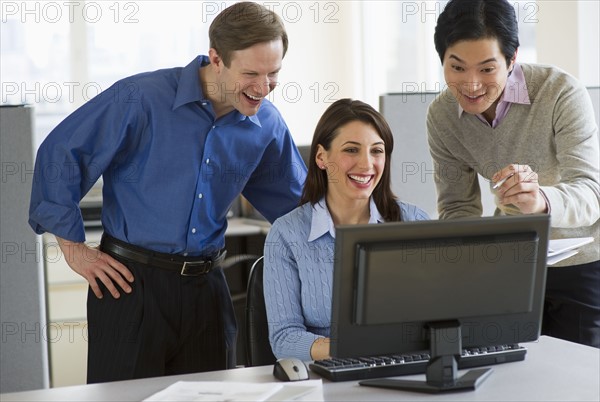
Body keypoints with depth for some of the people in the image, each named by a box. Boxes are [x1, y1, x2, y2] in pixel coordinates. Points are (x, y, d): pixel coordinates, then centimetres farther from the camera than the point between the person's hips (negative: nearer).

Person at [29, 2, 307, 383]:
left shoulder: (267, 124, 2)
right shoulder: (141, 99, -14)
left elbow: (297, 202, 17)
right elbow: (59, 156, -9)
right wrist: (74, 248, -7)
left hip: (206, 284, 5)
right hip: (131, 283, -4)